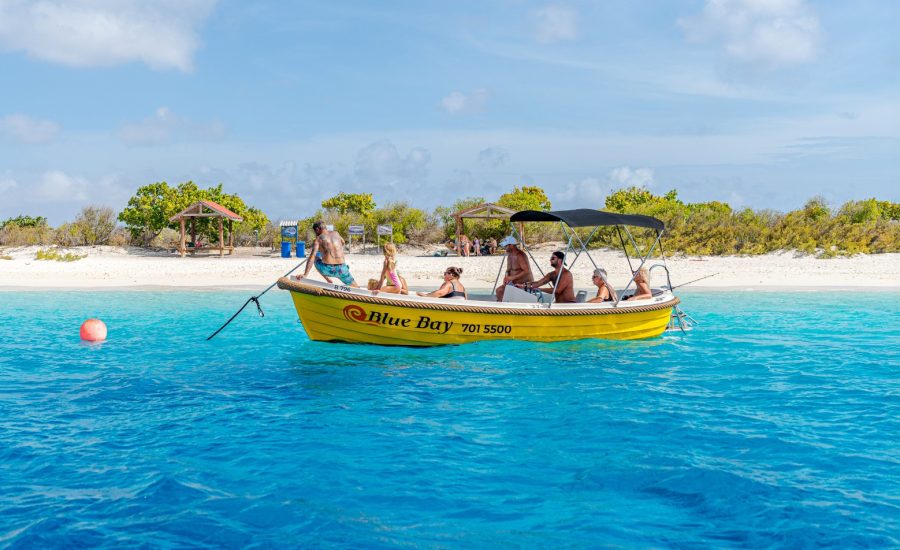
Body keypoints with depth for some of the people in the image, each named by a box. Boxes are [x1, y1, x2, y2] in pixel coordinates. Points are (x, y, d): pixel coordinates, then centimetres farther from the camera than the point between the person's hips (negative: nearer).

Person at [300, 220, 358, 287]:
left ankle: (328, 281, 24)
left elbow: (312, 257, -9)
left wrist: (305, 275, -11)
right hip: (341, 270, 2)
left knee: (316, 258, 30)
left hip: (327, 270, -2)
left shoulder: (318, 239, 2)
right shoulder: (336, 233, 14)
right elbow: (343, 243, 37)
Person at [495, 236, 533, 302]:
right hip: (514, 282, 10)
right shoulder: (510, 256, 9)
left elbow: (527, 271, -28)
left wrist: (512, 278, -26)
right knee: (499, 290, 3)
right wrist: (506, 278, -4)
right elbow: (508, 270, 19)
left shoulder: (520, 256, -20)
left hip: (524, 283, -10)